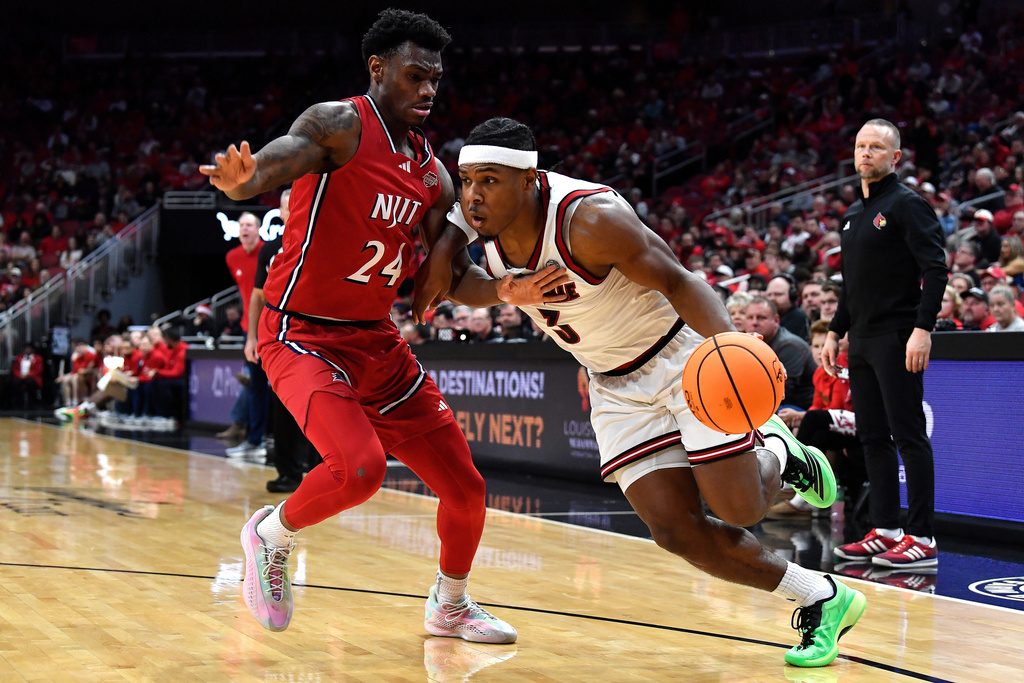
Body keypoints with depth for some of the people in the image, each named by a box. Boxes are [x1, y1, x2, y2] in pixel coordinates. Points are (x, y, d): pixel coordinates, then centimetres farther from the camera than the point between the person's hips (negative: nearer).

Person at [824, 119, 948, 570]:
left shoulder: (906, 204, -7)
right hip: (862, 342, 9)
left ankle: (922, 537, -4)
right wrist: (835, 332, 20)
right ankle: (885, 530, 16)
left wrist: (923, 328, -23)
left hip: (897, 340, -9)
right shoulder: (854, 213, 18)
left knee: (909, 436, -7)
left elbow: (936, 269, -15)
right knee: (873, 438, 9)